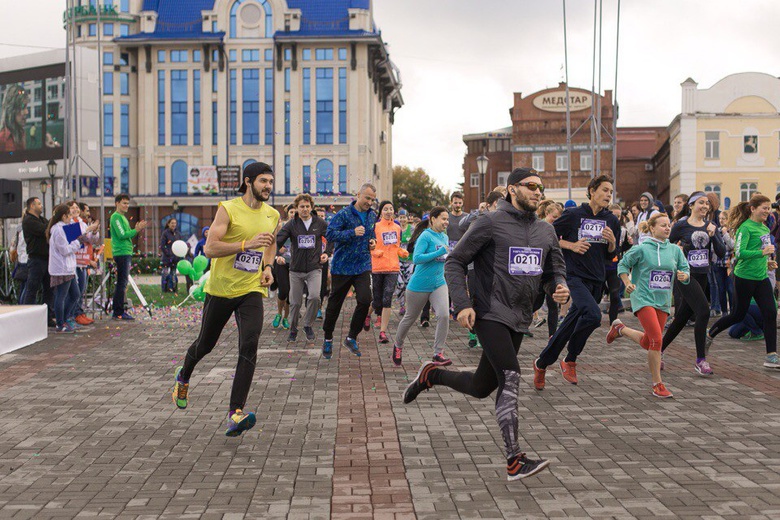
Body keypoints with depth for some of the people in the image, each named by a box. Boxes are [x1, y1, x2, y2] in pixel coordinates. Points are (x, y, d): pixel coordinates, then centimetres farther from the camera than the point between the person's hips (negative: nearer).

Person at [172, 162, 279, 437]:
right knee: (205, 344, 15)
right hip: (221, 288, -2)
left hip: (251, 290, 3)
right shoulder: (228, 209, -11)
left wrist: (267, 267, 8)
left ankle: (235, 414, -21)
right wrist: (247, 244, -29)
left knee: (249, 346, -19)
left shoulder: (272, 215, 6)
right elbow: (210, 248, -19)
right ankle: (183, 378, 49)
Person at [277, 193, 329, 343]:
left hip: (314, 268, 0)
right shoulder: (291, 224, -1)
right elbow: (278, 240, -10)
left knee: (314, 297, -20)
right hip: (296, 269, 0)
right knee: (295, 302, 6)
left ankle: (308, 325, 3)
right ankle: (293, 329, 27)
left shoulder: (320, 223, 2)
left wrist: (327, 253, 1)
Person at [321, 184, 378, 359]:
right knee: (335, 304, 7)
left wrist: (373, 241, 6)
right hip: (342, 267, -4)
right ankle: (328, 339, 26)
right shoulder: (344, 214, -11)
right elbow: (329, 234, -19)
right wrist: (352, 233, -28)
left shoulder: (372, 216, 10)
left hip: (363, 267, 4)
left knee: (365, 300, -14)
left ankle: (351, 337, 4)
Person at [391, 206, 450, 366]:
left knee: (444, 315, -16)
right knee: (410, 318, 12)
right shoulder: (426, 236, -15)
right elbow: (417, 258, -24)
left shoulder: (445, 237, 8)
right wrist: (439, 252, -27)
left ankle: (438, 354, -6)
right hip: (420, 285, -5)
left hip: (439, 284, 5)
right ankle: (398, 346, 37)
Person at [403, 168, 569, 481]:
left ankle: (431, 374, 40)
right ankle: (515, 463, -16)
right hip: (490, 314, -7)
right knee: (510, 379, -19)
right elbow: (455, 262, -5)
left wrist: (560, 288, -6)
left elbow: (555, 270, 18)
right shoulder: (491, 223, -8)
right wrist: (462, 304, -17)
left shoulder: (546, 231, 11)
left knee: (481, 388, 14)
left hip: (520, 320, 7)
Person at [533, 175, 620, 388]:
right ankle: (570, 361, -8)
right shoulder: (573, 215, -6)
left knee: (570, 324, 11)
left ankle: (542, 363, 29)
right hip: (576, 275, -6)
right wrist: (571, 245, -12)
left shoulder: (611, 220, 8)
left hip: (597, 279, 6)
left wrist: (612, 241, -5)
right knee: (593, 314, -27)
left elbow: (611, 254, 16)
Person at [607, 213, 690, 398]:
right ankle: (657, 385, -9)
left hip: (663, 302, 6)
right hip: (643, 299, -6)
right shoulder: (641, 249, -5)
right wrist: (628, 283, -9)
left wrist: (684, 275, -13)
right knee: (657, 339, -18)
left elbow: (686, 270, 10)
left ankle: (620, 328, 41)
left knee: (647, 342, 13)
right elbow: (623, 264, 4)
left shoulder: (675, 250, 7)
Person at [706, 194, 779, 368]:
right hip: (745, 277, -7)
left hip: (762, 277, 7)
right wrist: (762, 252, -26)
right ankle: (709, 335, 29)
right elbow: (739, 252, -24)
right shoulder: (745, 228, -14)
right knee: (739, 314, 5)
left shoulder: (764, 228, 12)